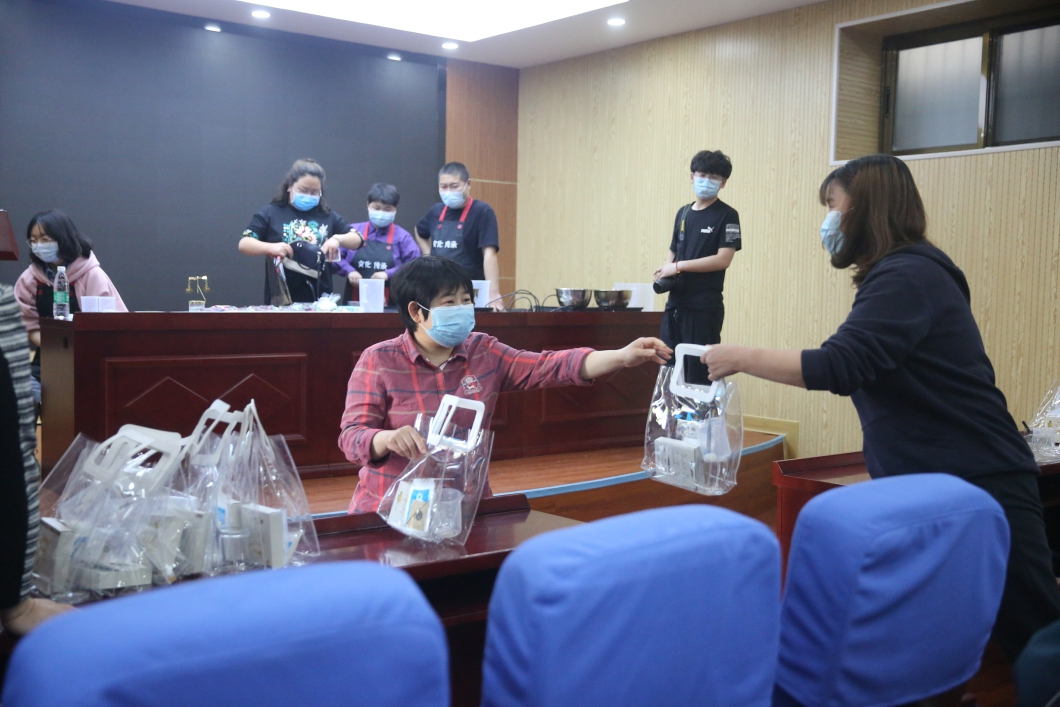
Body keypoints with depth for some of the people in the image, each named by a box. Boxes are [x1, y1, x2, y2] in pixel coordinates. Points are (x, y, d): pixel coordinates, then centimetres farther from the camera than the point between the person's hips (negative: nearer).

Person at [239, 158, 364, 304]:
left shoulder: (327, 216, 11)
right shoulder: (271, 213, 3)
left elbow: (357, 240, 11)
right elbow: (244, 244, -2)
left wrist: (337, 238, -10)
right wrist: (270, 247, -21)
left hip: (320, 299, 3)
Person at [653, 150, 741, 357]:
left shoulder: (727, 215, -4)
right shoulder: (683, 213, 14)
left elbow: (723, 259, -13)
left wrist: (679, 266, -13)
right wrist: (665, 271, -3)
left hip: (705, 306, -6)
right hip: (675, 302, 6)